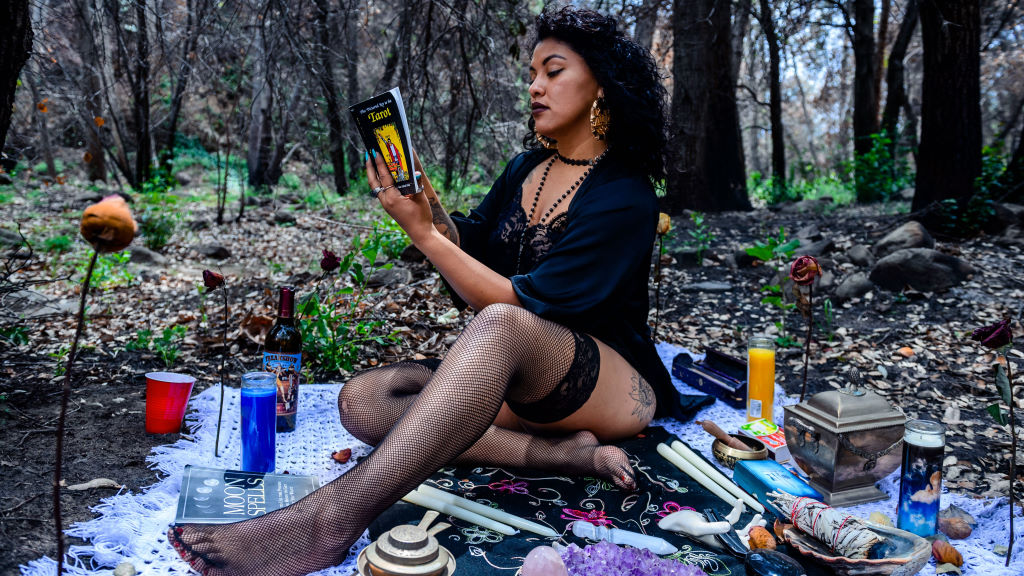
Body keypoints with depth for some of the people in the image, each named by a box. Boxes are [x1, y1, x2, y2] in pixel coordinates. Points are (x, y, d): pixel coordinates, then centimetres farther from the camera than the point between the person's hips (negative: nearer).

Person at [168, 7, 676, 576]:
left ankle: (327, 521, -49)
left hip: (615, 389, -7)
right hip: (520, 383, 7)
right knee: (363, 399, -14)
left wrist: (421, 232, -19)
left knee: (501, 327, -40)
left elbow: (522, 305, -20)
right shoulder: (526, 169, 10)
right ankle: (562, 453, -24)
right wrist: (428, 203, -8)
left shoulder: (626, 197, -13)